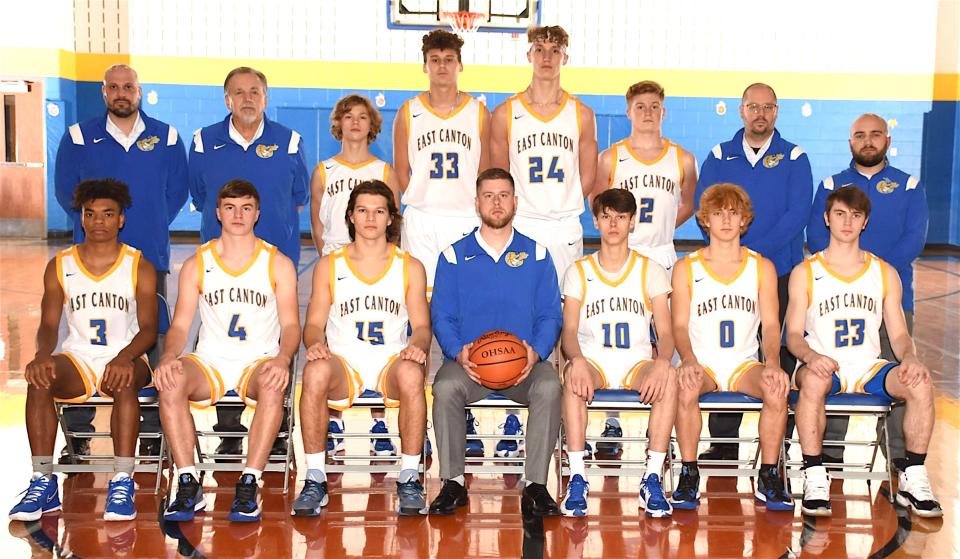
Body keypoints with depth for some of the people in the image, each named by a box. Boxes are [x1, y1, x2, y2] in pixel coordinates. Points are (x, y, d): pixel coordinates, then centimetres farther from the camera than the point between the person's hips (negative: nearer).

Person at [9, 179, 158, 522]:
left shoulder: (140, 268, 2)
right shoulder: (59, 267, 8)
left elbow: (148, 329, -7)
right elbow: (49, 325, 1)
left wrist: (125, 357, -29)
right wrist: (42, 355, -23)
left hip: (124, 361, -2)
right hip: (76, 361, 2)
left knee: (125, 382, -37)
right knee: (39, 378, -30)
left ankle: (123, 483, -36)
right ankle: (43, 483, -27)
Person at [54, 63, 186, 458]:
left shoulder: (166, 138, 6)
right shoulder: (79, 137, 5)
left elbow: (177, 192, 11)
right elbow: (66, 191, 9)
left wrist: (151, 228, 7)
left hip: (149, 258, 0)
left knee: (151, 342, 1)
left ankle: (152, 434, 8)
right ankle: (77, 435, 8)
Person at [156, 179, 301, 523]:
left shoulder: (278, 264, 7)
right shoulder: (196, 264, 10)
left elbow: (290, 324, -1)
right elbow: (180, 325, 5)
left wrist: (283, 358, -23)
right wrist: (168, 357, -18)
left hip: (259, 363, -1)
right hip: (209, 363, 1)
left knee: (273, 385, -37)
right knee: (170, 383, -31)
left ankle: (248, 486, -32)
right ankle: (188, 485, -26)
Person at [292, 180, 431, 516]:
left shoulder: (410, 267, 14)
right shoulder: (328, 266, 13)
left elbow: (421, 325, 8)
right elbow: (314, 323, 9)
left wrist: (417, 346, -16)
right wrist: (315, 344, -15)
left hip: (392, 364, 0)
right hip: (343, 365, 0)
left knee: (411, 373, -36)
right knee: (315, 371, -35)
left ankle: (409, 478, -25)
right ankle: (315, 479, -25)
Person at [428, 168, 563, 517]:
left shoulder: (537, 255, 13)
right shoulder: (454, 256, 12)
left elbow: (550, 315, 8)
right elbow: (441, 315, 7)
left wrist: (536, 352, -12)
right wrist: (458, 352, -13)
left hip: (524, 363, 0)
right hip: (469, 362, 0)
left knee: (549, 387, -32)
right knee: (445, 387, -32)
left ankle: (536, 486, -23)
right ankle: (453, 484, -19)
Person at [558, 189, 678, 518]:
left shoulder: (651, 271, 10)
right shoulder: (579, 272, 10)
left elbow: (665, 332, 2)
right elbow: (569, 331, 0)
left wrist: (661, 362, -22)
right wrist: (577, 360, -25)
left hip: (637, 366, 1)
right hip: (592, 364, 0)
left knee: (669, 376, -33)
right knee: (572, 374, -36)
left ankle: (653, 479, -29)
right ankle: (577, 479, -33)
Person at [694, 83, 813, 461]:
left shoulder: (794, 159, 5)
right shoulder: (719, 157, 9)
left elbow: (797, 214, -6)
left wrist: (755, 252, -16)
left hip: (780, 273, -1)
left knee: (779, 355, 1)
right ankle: (723, 441, 11)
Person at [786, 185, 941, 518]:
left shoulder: (886, 274, 12)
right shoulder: (805, 273, 5)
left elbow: (899, 334, 10)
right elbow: (794, 335, 0)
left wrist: (909, 357, -14)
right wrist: (811, 357, -23)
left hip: (870, 368, 3)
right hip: (825, 368, -2)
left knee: (920, 382, -28)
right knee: (813, 378, -38)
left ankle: (914, 479, -17)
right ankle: (815, 478, -30)